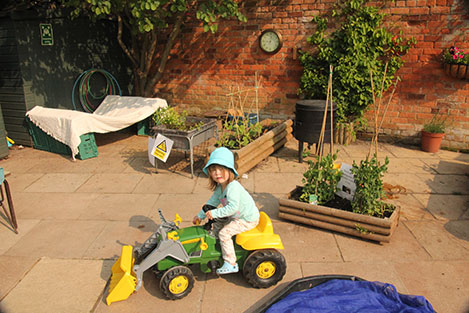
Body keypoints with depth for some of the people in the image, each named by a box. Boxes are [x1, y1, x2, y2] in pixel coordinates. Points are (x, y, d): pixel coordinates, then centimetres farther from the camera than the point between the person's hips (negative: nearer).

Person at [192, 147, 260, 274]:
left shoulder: (233, 187, -29)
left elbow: (233, 207, -37)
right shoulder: (219, 187, 1)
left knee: (224, 233, -16)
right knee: (216, 226, 15)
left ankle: (231, 264, -6)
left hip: (248, 220, -10)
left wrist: (214, 213, -32)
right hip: (235, 216, 10)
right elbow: (212, 202, 12)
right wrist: (200, 215, 12)